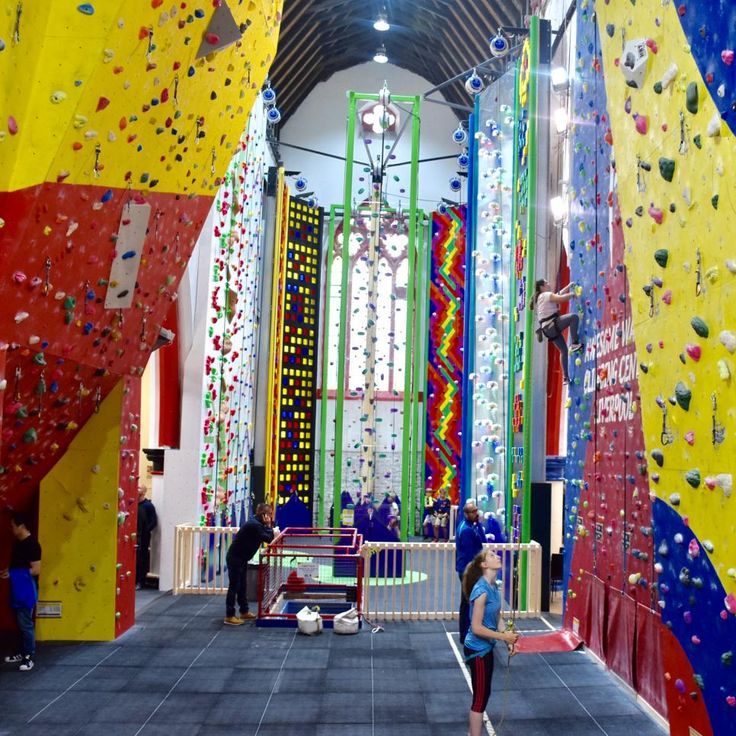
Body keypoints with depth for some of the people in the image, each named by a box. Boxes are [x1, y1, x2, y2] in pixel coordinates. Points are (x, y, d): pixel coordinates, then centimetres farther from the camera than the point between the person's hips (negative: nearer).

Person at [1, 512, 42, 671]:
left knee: (26, 624, -5)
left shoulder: (32, 544, -18)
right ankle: (22, 653, 25)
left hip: (27, 590, -9)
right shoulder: (18, 543, 11)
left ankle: (29, 657, 2)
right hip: (18, 589, 9)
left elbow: (36, 570, -20)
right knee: (21, 623, 16)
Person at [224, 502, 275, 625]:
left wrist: (269, 526, -2)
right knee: (234, 586, -5)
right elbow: (269, 539, -25)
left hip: (241, 558, 10)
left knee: (242, 586, 16)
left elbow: (267, 537, 12)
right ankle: (229, 616, 0)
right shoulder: (254, 525, -22)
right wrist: (269, 525, -15)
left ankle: (244, 612, 25)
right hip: (235, 558, -10)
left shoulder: (257, 523, 8)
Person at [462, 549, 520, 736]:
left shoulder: (494, 587, 2)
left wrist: (509, 640, -5)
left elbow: (498, 618, 8)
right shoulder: (482, 590, -25)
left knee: (483, 694, 21)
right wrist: (503, 636, -19)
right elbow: (476, 628, -25)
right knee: (480, 697, 5)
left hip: (486, 648, 9)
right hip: (477, 650, -9)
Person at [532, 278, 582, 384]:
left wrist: (569, 286, 32)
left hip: (548, 329, 10)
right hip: (552, 325, -10)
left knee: (563, 350, 15)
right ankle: (575, 343, -22)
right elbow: (562, 298, -18)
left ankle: (565, 377, 16)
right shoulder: (546, 295, -6)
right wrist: (572, 294, -1)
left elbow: (559, 293, 33)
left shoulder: (541, 297, 24)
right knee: (574, 317, -22)